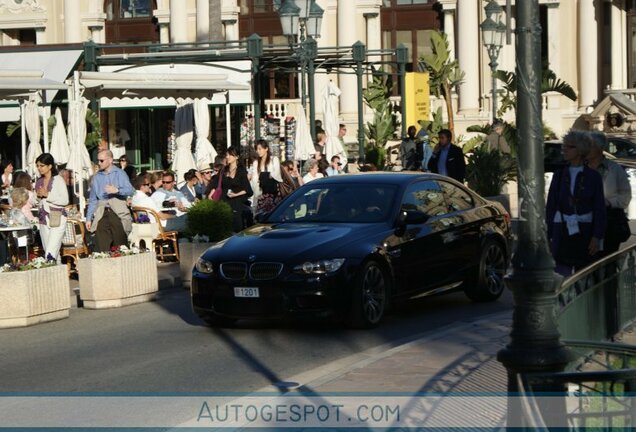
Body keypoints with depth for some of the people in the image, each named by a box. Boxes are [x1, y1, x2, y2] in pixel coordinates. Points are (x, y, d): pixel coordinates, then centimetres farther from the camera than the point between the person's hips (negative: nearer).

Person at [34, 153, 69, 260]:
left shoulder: (58, 180, -5)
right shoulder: (39, 181, 12)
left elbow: (65, 200, -11)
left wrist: (47, 195, -14)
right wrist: (38, 196, 1)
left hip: (57, 219, -7)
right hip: (43, 220, 7)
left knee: (50, 253, -16)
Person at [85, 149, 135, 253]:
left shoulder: (120, 174, 6)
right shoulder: (96, 177, 17)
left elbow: (131, 191, -7)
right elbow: (92, 200, 18)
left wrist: (117, 190, -24)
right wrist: (89, 218, 12)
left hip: (118, 213, -3)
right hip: (102, 214, 3)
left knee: (120, 247, -3)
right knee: (101, 247, -6)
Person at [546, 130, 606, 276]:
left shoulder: (593, 176, 0)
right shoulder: (559, 175, 6)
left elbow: (599, 209, -2)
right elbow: (550, 206, 7)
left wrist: (597, 237, -10)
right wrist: (548, 235, 2)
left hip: (585, 234, -1)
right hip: (563, 234, 1)